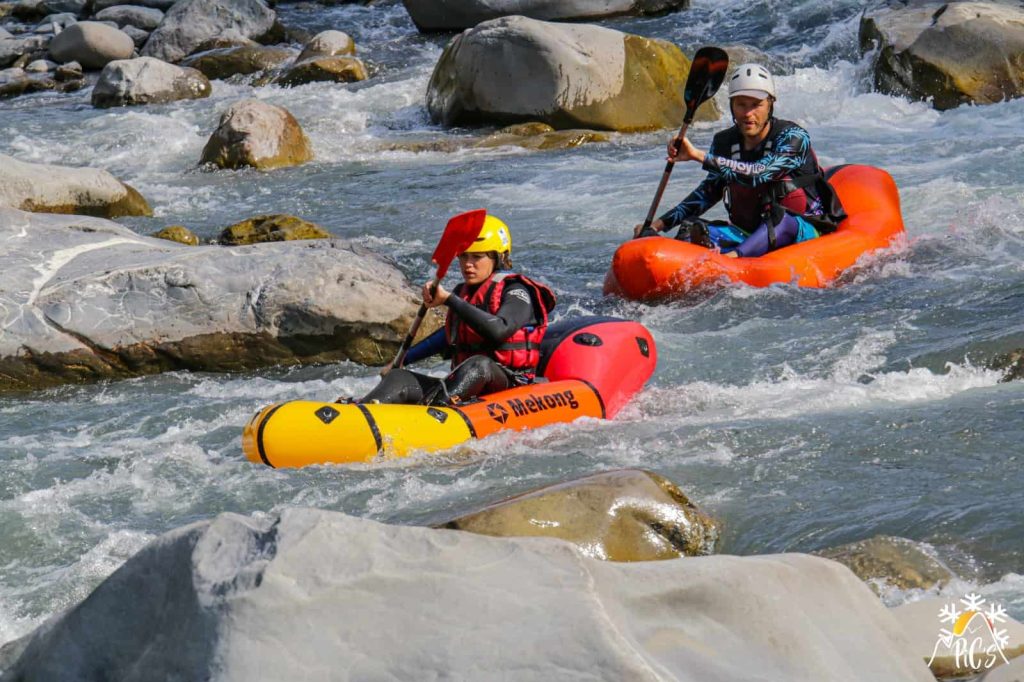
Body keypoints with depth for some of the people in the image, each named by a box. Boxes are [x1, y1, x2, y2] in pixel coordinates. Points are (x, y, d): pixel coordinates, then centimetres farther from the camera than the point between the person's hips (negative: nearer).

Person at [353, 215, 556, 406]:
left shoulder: (516, 292, -5)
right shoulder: (463, 293, 18)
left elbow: (498, 330, -27)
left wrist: (449, 300, -27)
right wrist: (404, 358, 38)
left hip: (512, 388, -7)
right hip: (466, 390, 7)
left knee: (479, 364, -40)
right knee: (399, 379, -15)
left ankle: (433, 406, -67)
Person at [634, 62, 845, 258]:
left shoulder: (793, 137, -12)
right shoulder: (725, 143, 5)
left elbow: (758, 174, -29)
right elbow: (710, 190, 20)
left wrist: (699, 156, -35)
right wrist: (661, 223, 9)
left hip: (802, 232, -5)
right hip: (749, 235, 5)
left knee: (779, 216, -38)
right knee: (693, 229, -18)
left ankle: (730, 259, -63)